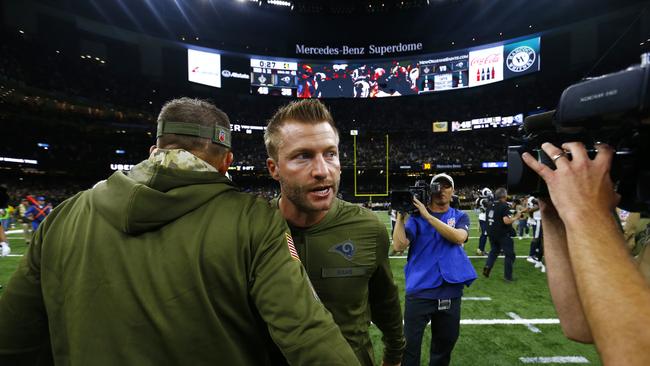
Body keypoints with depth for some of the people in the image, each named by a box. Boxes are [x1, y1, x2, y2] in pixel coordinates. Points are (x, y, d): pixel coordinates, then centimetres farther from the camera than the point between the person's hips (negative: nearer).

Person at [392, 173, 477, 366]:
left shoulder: (460, 217, 5)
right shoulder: (416, 217, 0)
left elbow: (459, 237, -17)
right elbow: (399, 245, -12)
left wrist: (427, 215, -21)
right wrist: (400, 215, -18)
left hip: (450, 292, 2)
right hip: (419, 291, -2)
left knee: (445, 345, 19)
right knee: (410, 346, 4)